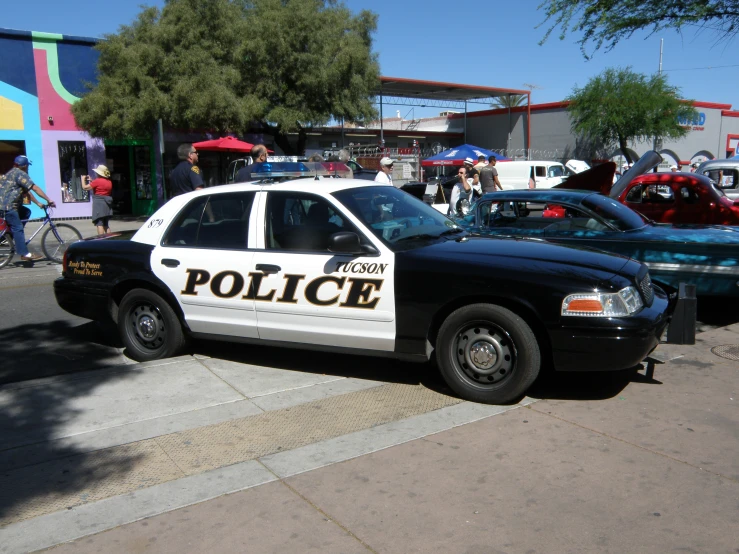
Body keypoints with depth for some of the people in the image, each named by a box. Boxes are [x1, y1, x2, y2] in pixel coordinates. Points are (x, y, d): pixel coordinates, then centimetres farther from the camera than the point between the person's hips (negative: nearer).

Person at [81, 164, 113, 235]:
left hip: (99, 203, -7)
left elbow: (85, 187, -5)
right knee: (105, 224, 14)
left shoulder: (97, 181, -11)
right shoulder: (109, 182, 10)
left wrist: (83, 179, 12)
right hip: (107, 204, 7)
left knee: (99, 224, -8)